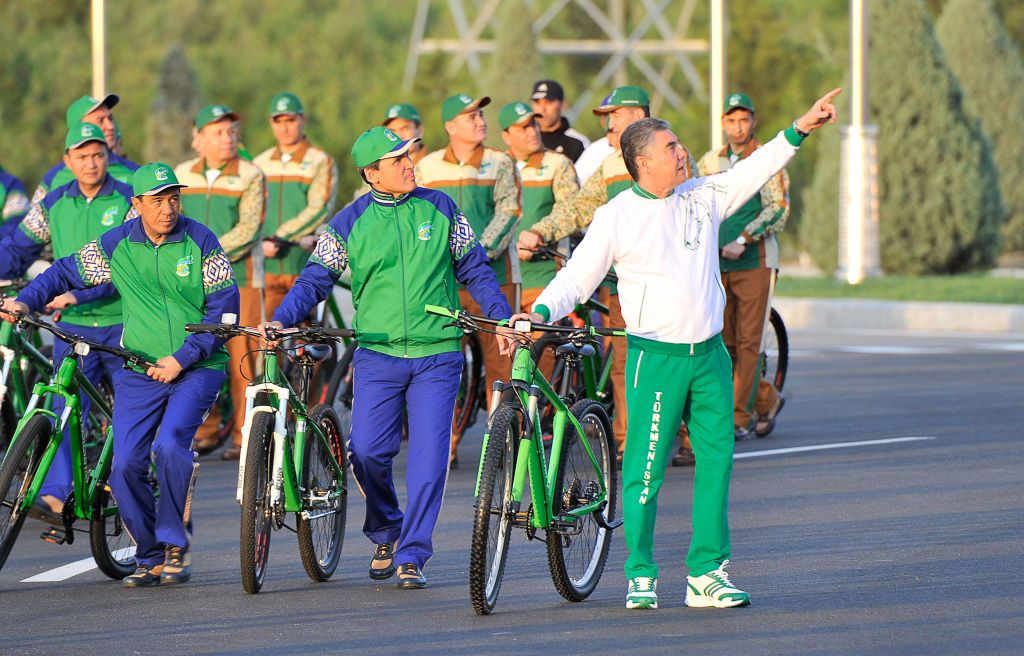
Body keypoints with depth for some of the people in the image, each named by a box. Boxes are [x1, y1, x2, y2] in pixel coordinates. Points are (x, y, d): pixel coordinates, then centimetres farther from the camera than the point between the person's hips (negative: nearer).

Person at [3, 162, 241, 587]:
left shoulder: (200, 241, -7)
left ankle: (176, 543, -8)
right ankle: (149, 558, 10)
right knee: (126, 464, -8)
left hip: (197, 368, -3)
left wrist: (183, 357, -14)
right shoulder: (116, 245, 0)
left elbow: (223, 308, -7)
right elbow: (66, 272, 13)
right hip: (140, 371, 3)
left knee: (170, 445, -26)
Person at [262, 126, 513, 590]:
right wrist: (281, 319, -12)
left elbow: (474, 268, 12)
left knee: (428, 455, -7)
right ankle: (385, 532, 20)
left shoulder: (439, 208, 6)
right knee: (368, 451, -7)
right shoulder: (348, 224, 3)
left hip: (437, 355, 0)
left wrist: (502, 319, 4)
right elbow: (315, 279, 4)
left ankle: (411, 555, 1)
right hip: (378, 354, 0)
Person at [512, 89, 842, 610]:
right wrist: (542, 312, -18)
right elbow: (577, 278, -2)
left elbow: (755, 170, 18)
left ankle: (707, 573, 10)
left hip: (709, 353, 5)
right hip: (656, 357, -5)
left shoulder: (703, 197, 8)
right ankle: (640, 576, 7)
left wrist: (800, 130, 11)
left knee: (716, 460, 4)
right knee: (646, 469, -5)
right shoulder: (616, 217, -4)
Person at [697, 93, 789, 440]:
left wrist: (743, 239, -18)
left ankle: (741, 417, -4)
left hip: (755, 261, -5)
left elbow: (778, 210, -10)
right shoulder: (710, 162, 13)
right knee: (722, 342, 4)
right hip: (717, 264, 5)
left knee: (748, 342, -7)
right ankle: (767, 399, 23)